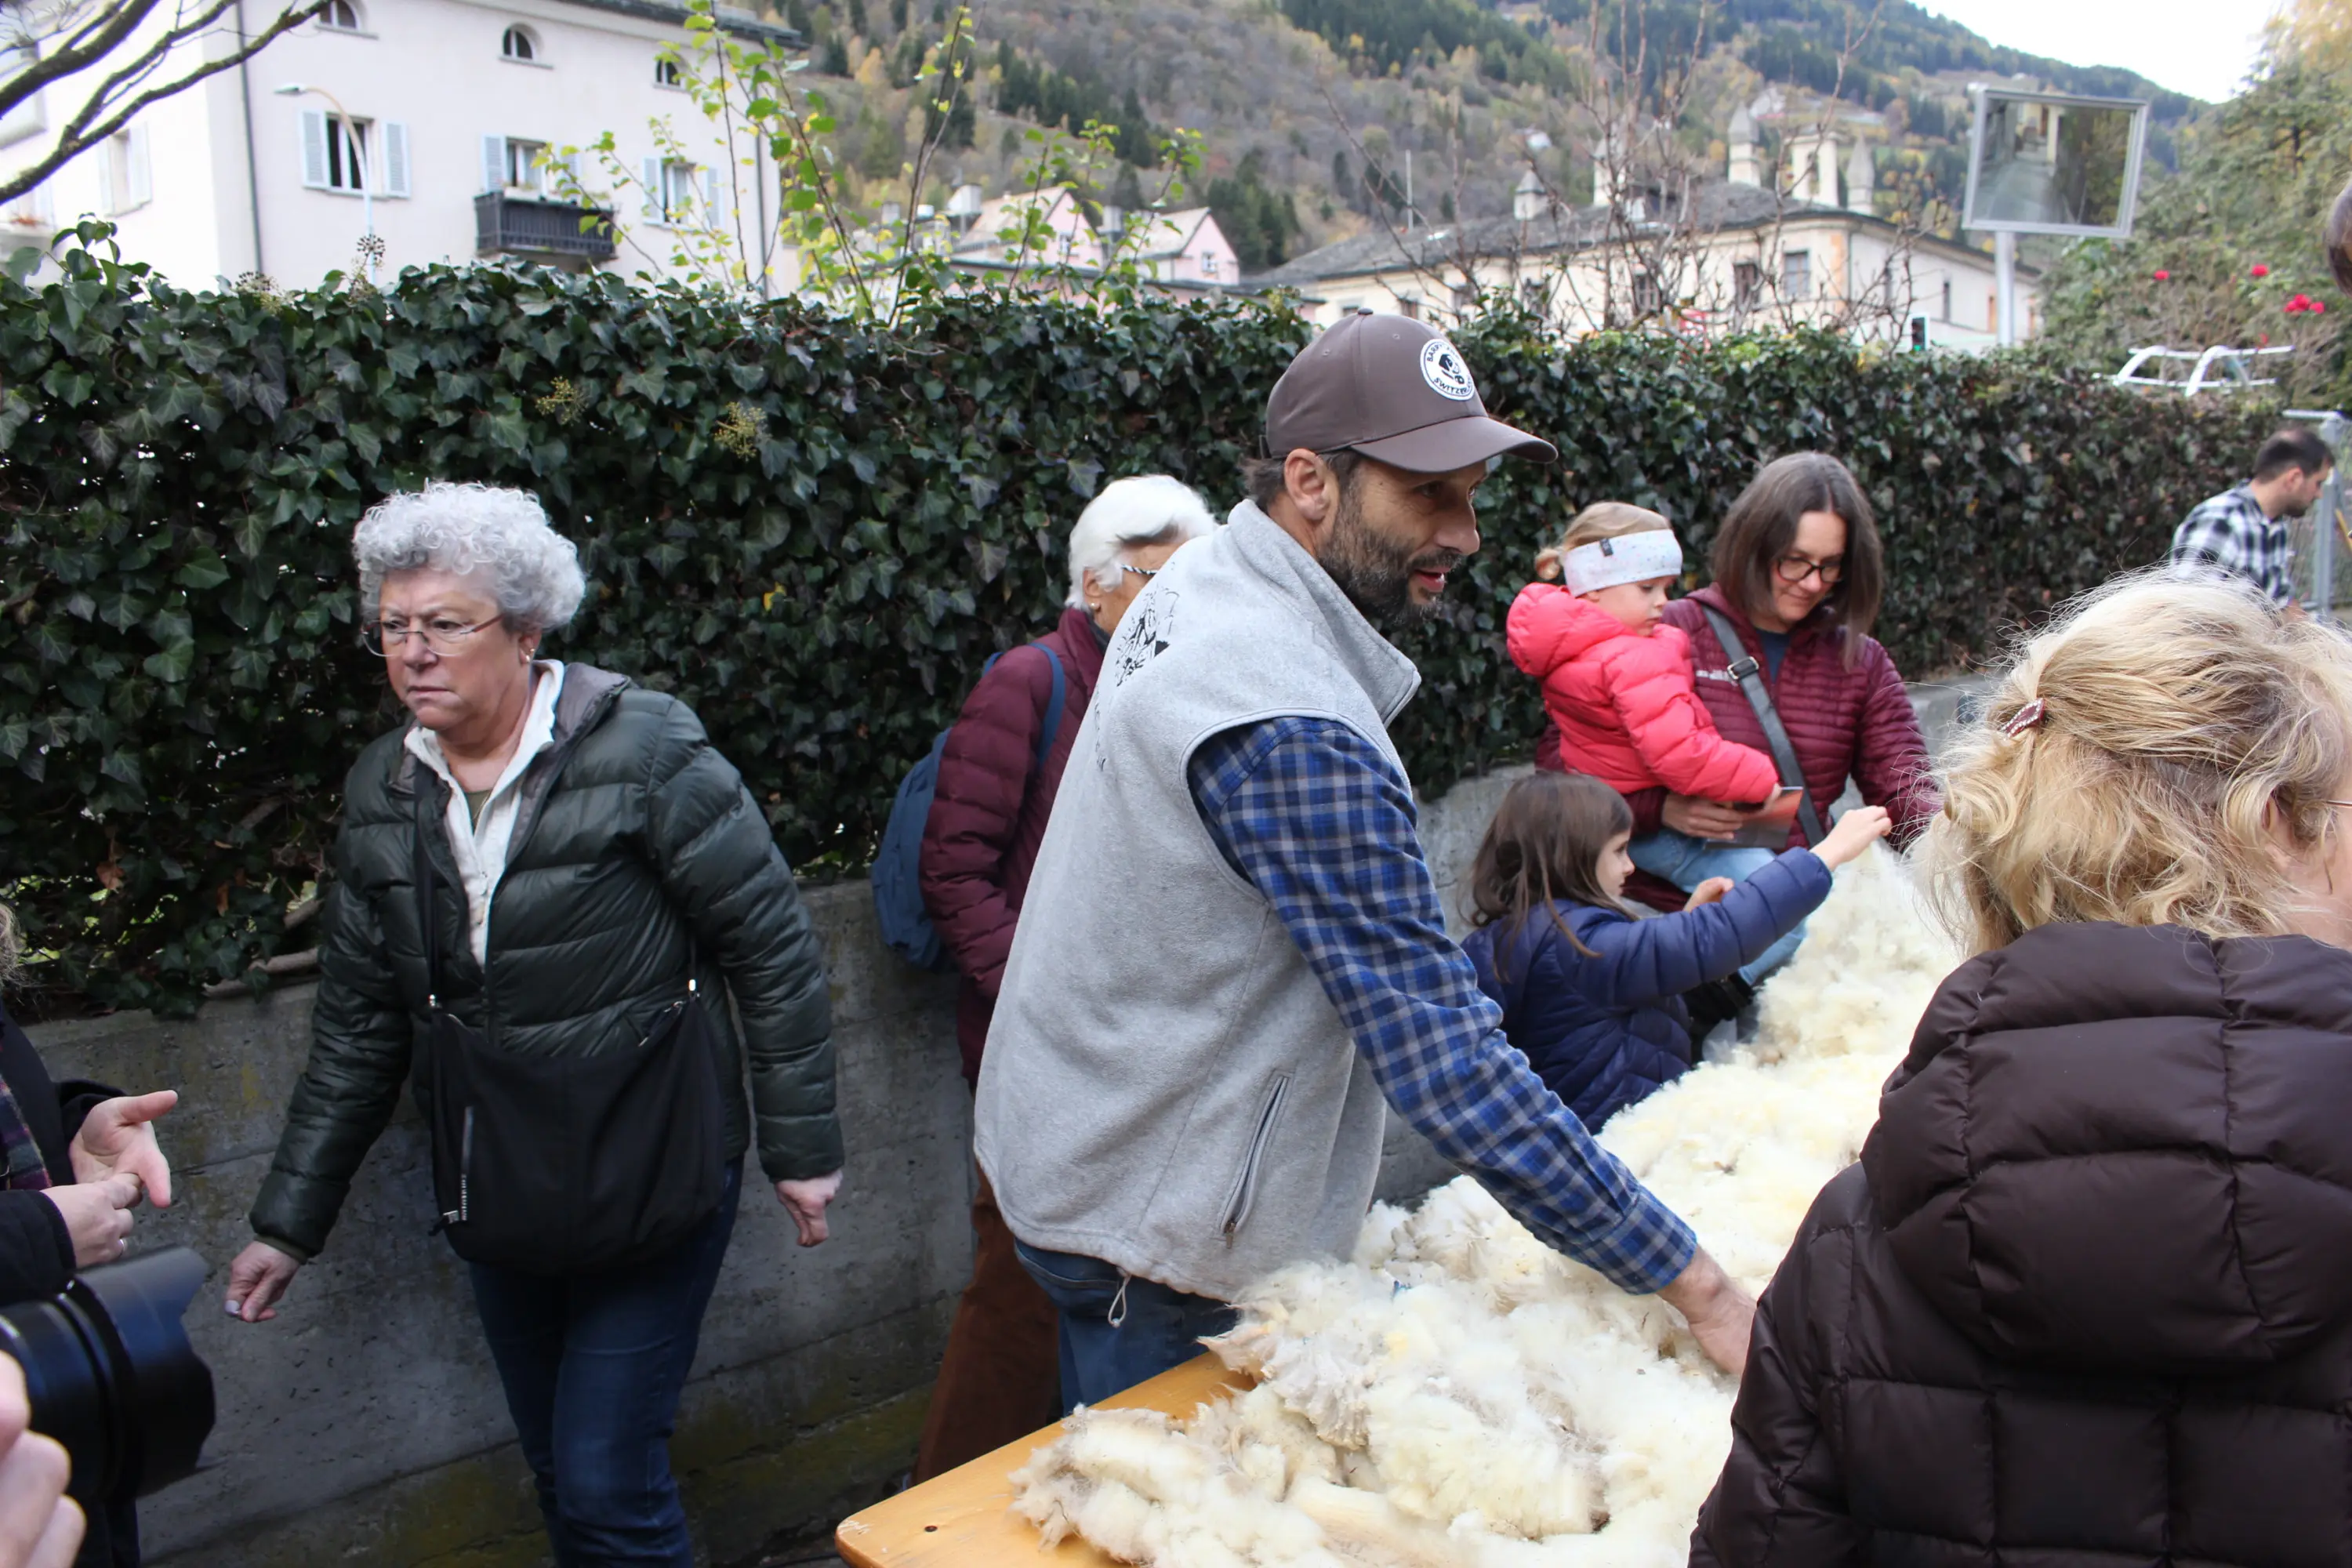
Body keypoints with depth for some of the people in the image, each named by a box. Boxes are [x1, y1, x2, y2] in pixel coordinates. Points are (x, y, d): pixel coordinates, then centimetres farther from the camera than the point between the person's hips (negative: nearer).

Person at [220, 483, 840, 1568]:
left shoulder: (643, 753, -15)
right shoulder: (384, 794, 3)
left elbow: (774, 948, -12)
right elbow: (359, 1027, 9)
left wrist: (801, 1146, -10)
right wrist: (290, 1223, 10)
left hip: (649, 1190, -5)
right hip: (494, 1196, 6)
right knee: (556, 1476, 18)